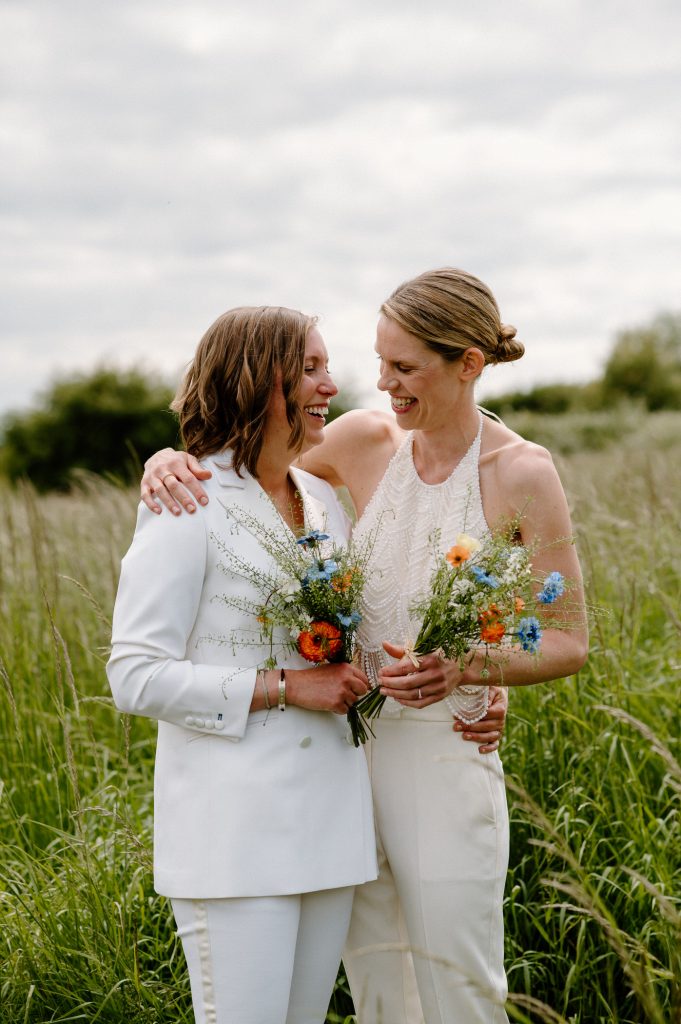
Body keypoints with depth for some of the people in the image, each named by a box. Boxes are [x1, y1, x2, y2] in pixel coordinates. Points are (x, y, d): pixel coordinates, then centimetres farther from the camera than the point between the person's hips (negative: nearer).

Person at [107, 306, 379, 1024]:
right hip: (236, 830, -7)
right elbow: (136, 677, -13)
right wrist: (283, 688, -17)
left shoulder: (326, 501, 12)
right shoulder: (186, 508, -9)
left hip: (329, 821, 7)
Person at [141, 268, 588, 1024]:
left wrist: (462, 670, -24)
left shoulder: (522, 474, -10)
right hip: (349, 743, 4)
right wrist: (170, 462, -14)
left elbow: (570, 642, -7)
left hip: (447, 755, -3)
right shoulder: (367, 442, -2)